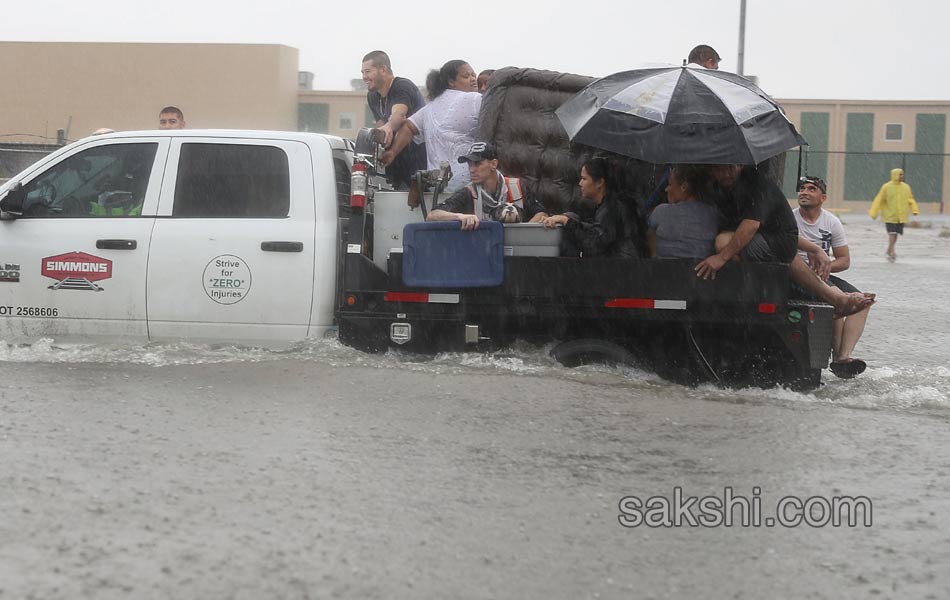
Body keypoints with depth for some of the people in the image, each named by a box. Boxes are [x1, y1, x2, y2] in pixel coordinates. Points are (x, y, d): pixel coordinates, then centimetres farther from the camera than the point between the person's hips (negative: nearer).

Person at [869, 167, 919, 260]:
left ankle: (890, 250, 24)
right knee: (892, 233, -11)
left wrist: (914, 210, -6)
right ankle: (891, 252, -7)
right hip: (890, 215, -4)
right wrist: (873, 213, -8)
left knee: (896, 234, 9)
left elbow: (910, 200, 10)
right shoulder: (886, 187, -6)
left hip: (901, 216, 4)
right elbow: (879, 200, -5)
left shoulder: (906, 187, 6)